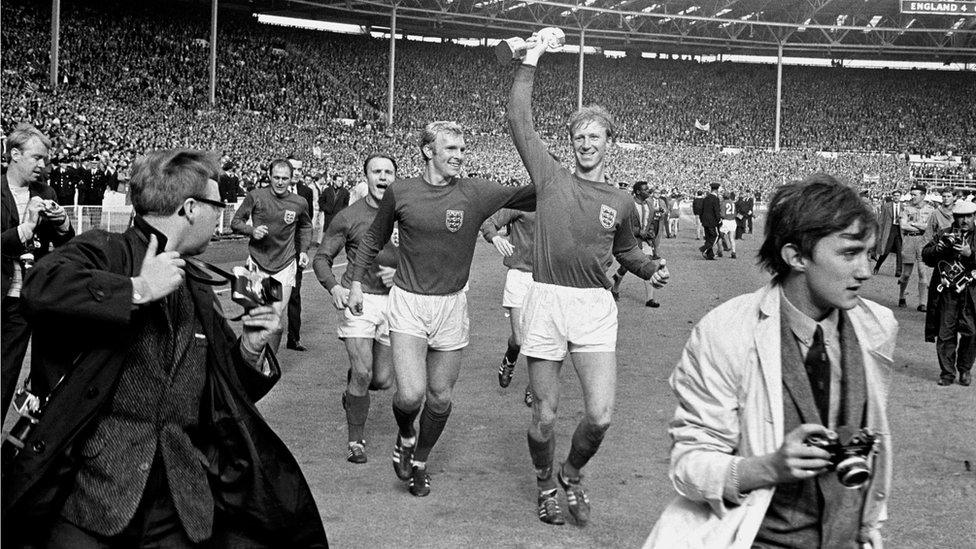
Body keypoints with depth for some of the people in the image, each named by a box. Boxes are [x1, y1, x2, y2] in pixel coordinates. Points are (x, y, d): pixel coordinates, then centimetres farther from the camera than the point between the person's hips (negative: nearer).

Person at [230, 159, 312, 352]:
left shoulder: (299, 203, 1)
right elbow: (236, 222, 4)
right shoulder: (256, 196, -5)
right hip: (258, 263, 0)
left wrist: (304, 251, 9)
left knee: (277, 316, -4)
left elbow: (305, 227, 21)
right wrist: (252, 230, -15)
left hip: (285, 265, 0)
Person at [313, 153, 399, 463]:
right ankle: (356, 440, 4)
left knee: (383, 380, 6)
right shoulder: (349, 217, -2)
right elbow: (321, 257, 4)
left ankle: (352, 390, 42)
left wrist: (399, 272, -10)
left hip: (393, 300, 3)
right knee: (362, 372, -14)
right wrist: (334, 287, -13)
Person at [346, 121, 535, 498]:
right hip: (408, 301, -1)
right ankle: (404, 437, 21)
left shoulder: (475, 193, -6)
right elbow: (374, 238, 11)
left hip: (452, 304, 2)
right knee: (411, 394, -15)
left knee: (441, 397, 10)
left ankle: (419, 461, 36)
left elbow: (531, 196, -12)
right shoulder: (400, 192, -4)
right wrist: (356, 280, 11)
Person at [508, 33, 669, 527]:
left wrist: (652, 269, 7)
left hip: (595, 307, 1)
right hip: (546, 302, -1)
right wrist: (531, 60, 1)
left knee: (600, 416, -8)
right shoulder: (551, 177, 5)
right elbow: (518, 121, 0)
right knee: (545, 416, 5)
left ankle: (572, 474, 23)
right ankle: (545, 485, 33)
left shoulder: (621, 202, 11)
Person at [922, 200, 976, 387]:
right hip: (946, 292, 1)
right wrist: (941, 246, -12)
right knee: (945, 333, 1)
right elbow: (926, 255, 4)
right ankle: (947, 373, 10)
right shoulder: (943, 234, 9)